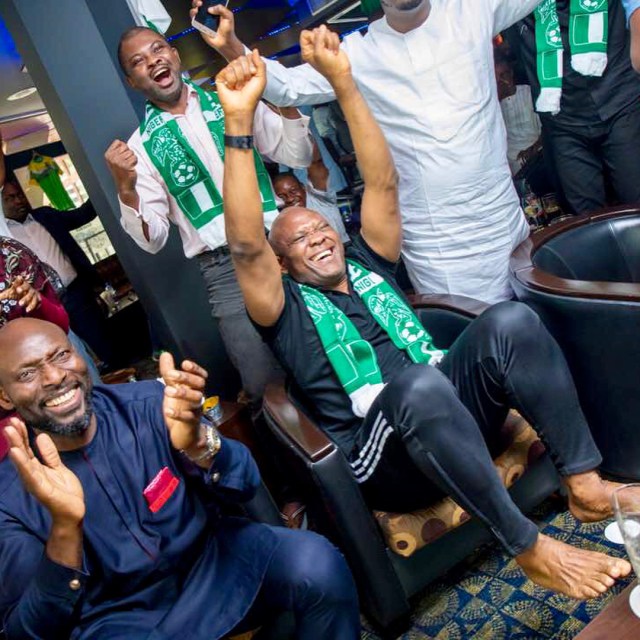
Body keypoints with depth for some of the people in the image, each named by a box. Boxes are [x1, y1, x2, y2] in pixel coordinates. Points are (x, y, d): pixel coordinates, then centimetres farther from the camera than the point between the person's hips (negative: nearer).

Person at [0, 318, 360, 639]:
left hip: (210, 555, 2)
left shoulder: (146, 402, -11)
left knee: (317, 565, -21)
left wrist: (197, 443, -34)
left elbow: (244, 487, -11)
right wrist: (65, 526, -35)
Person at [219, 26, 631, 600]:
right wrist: (239, 120, -18)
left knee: (511, 320, -22)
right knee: (419, 383, -39)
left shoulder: (367, 265, 21)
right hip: (383, 460, -4)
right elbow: (246, 244, -11)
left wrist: (343, 82, 3)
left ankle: (585, 482, -18)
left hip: (455, 415, 5)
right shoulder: (287, 311, 8)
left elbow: (382, 182, 11)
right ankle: (529, 548, -27)